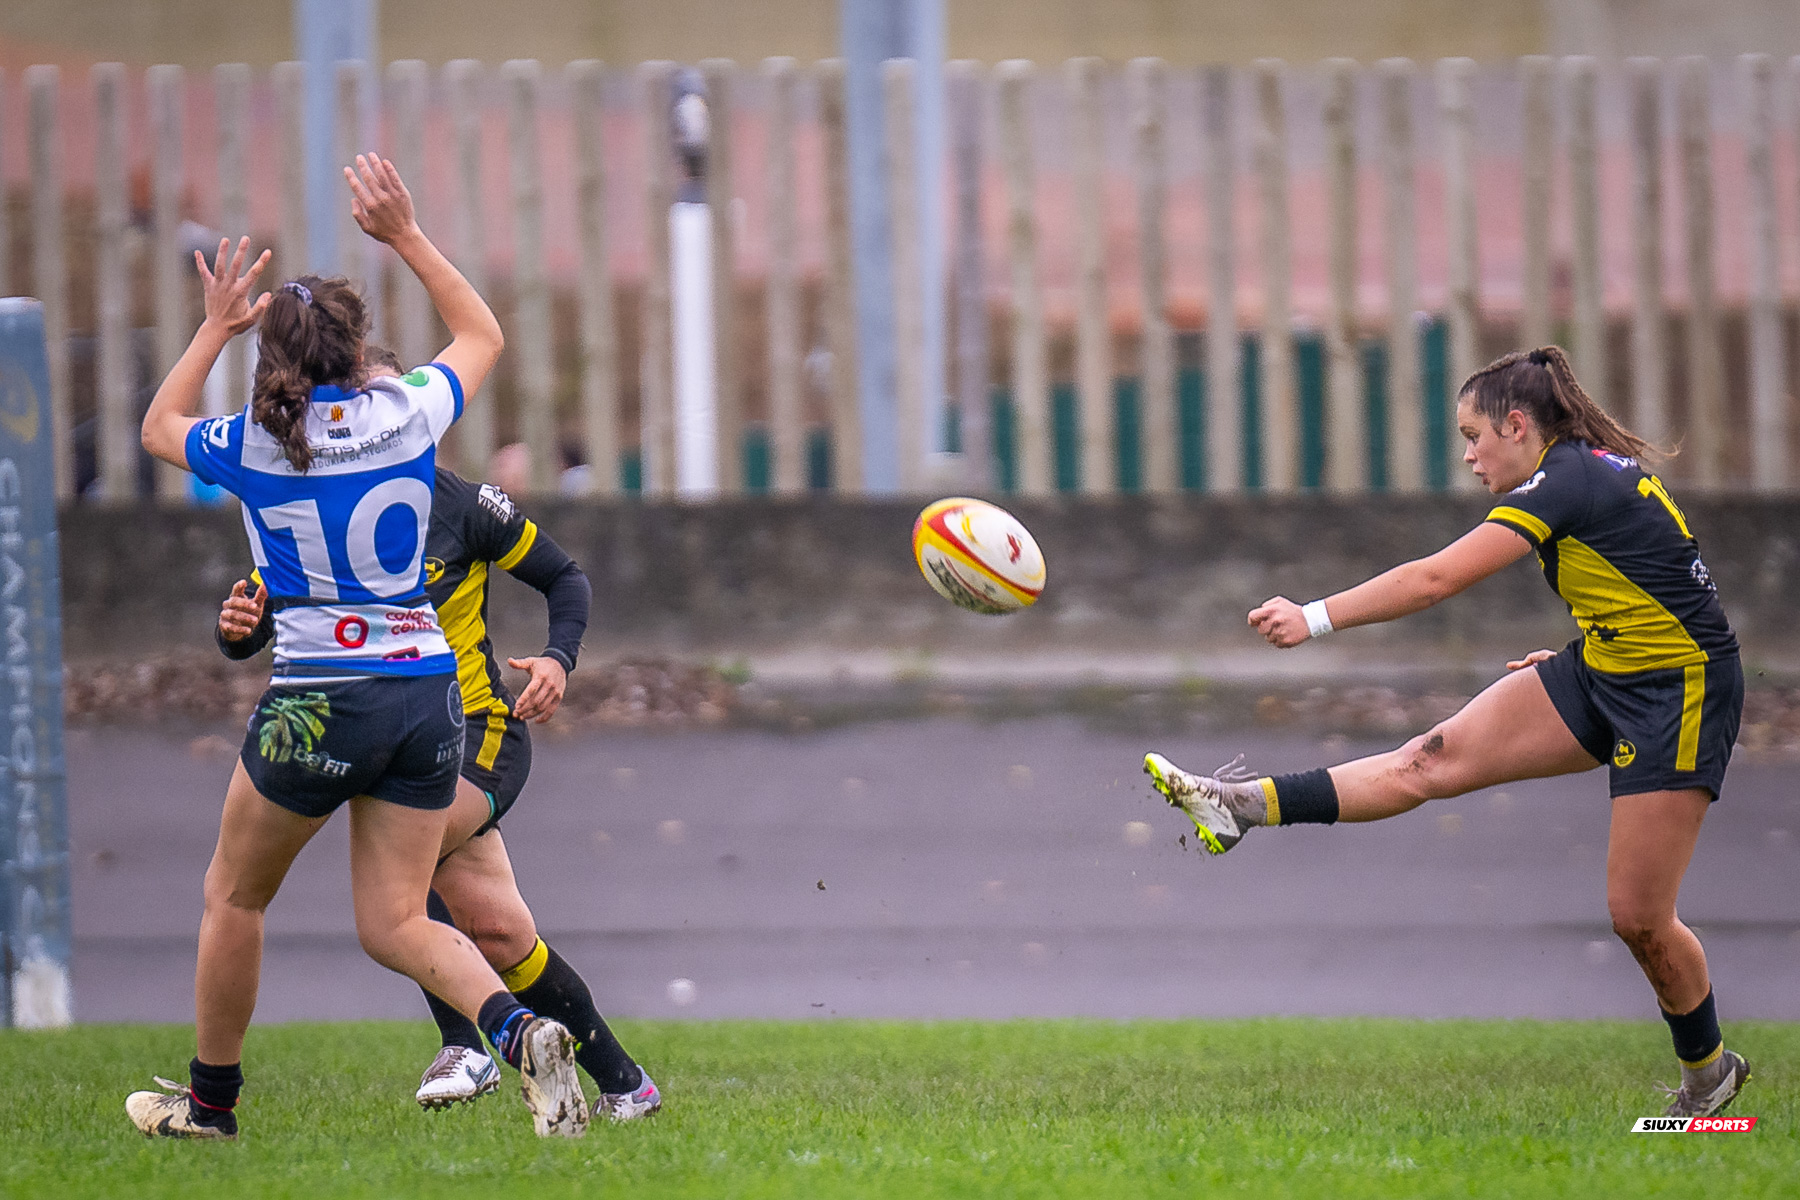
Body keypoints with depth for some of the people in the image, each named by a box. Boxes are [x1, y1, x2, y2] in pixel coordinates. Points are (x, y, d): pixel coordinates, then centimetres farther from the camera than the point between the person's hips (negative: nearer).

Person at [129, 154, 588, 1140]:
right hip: (427, 696, 3)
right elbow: (482, 336, 21)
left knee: (234, 895, 18)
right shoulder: (409, 417, -1)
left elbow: (159, 428, 18)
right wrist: (407, 238, 20)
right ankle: (519, 1031, -20)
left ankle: (210, 1100, 29)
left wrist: (216, 327, 23)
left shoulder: (252, 448, -6)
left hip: (316, 705, -3)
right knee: (393, 922, 7)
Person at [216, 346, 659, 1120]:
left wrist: (559, 658, -13)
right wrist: (237, 626, -28)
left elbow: (564, 577, 5)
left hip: (483, 732, -4)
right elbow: (251, 631, -4)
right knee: (499, 934, 2)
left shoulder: (462, 505, -8)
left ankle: (463, 1046, -24)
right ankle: (622, 1083, 18)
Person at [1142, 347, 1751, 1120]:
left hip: (1678, 698, -9)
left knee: (1638, 917, -4)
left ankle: (1709, 1072, 17)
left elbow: (1437, 578, -24)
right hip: (1600, 677, 9)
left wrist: (1316, 619, -23)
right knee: (1435, 758, -5)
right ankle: (1241, 807, -12)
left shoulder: (1569, 479, -20)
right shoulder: (1593, 470, 8)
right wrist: (1575, 657, 20)